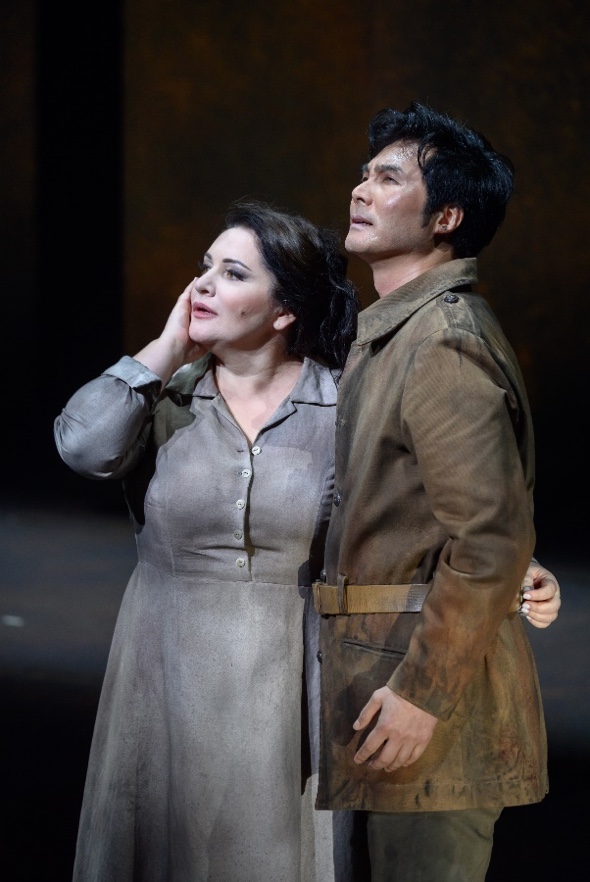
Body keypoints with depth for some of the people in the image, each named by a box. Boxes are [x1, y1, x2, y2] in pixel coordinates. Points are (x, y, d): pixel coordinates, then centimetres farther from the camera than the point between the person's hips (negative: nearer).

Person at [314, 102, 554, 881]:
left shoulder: (444, 341, -17)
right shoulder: (392, 331, 16)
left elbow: (492, 539, -23)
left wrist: (423, 691, -22)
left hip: (428, 672, -10)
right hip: (386, 664, 10)